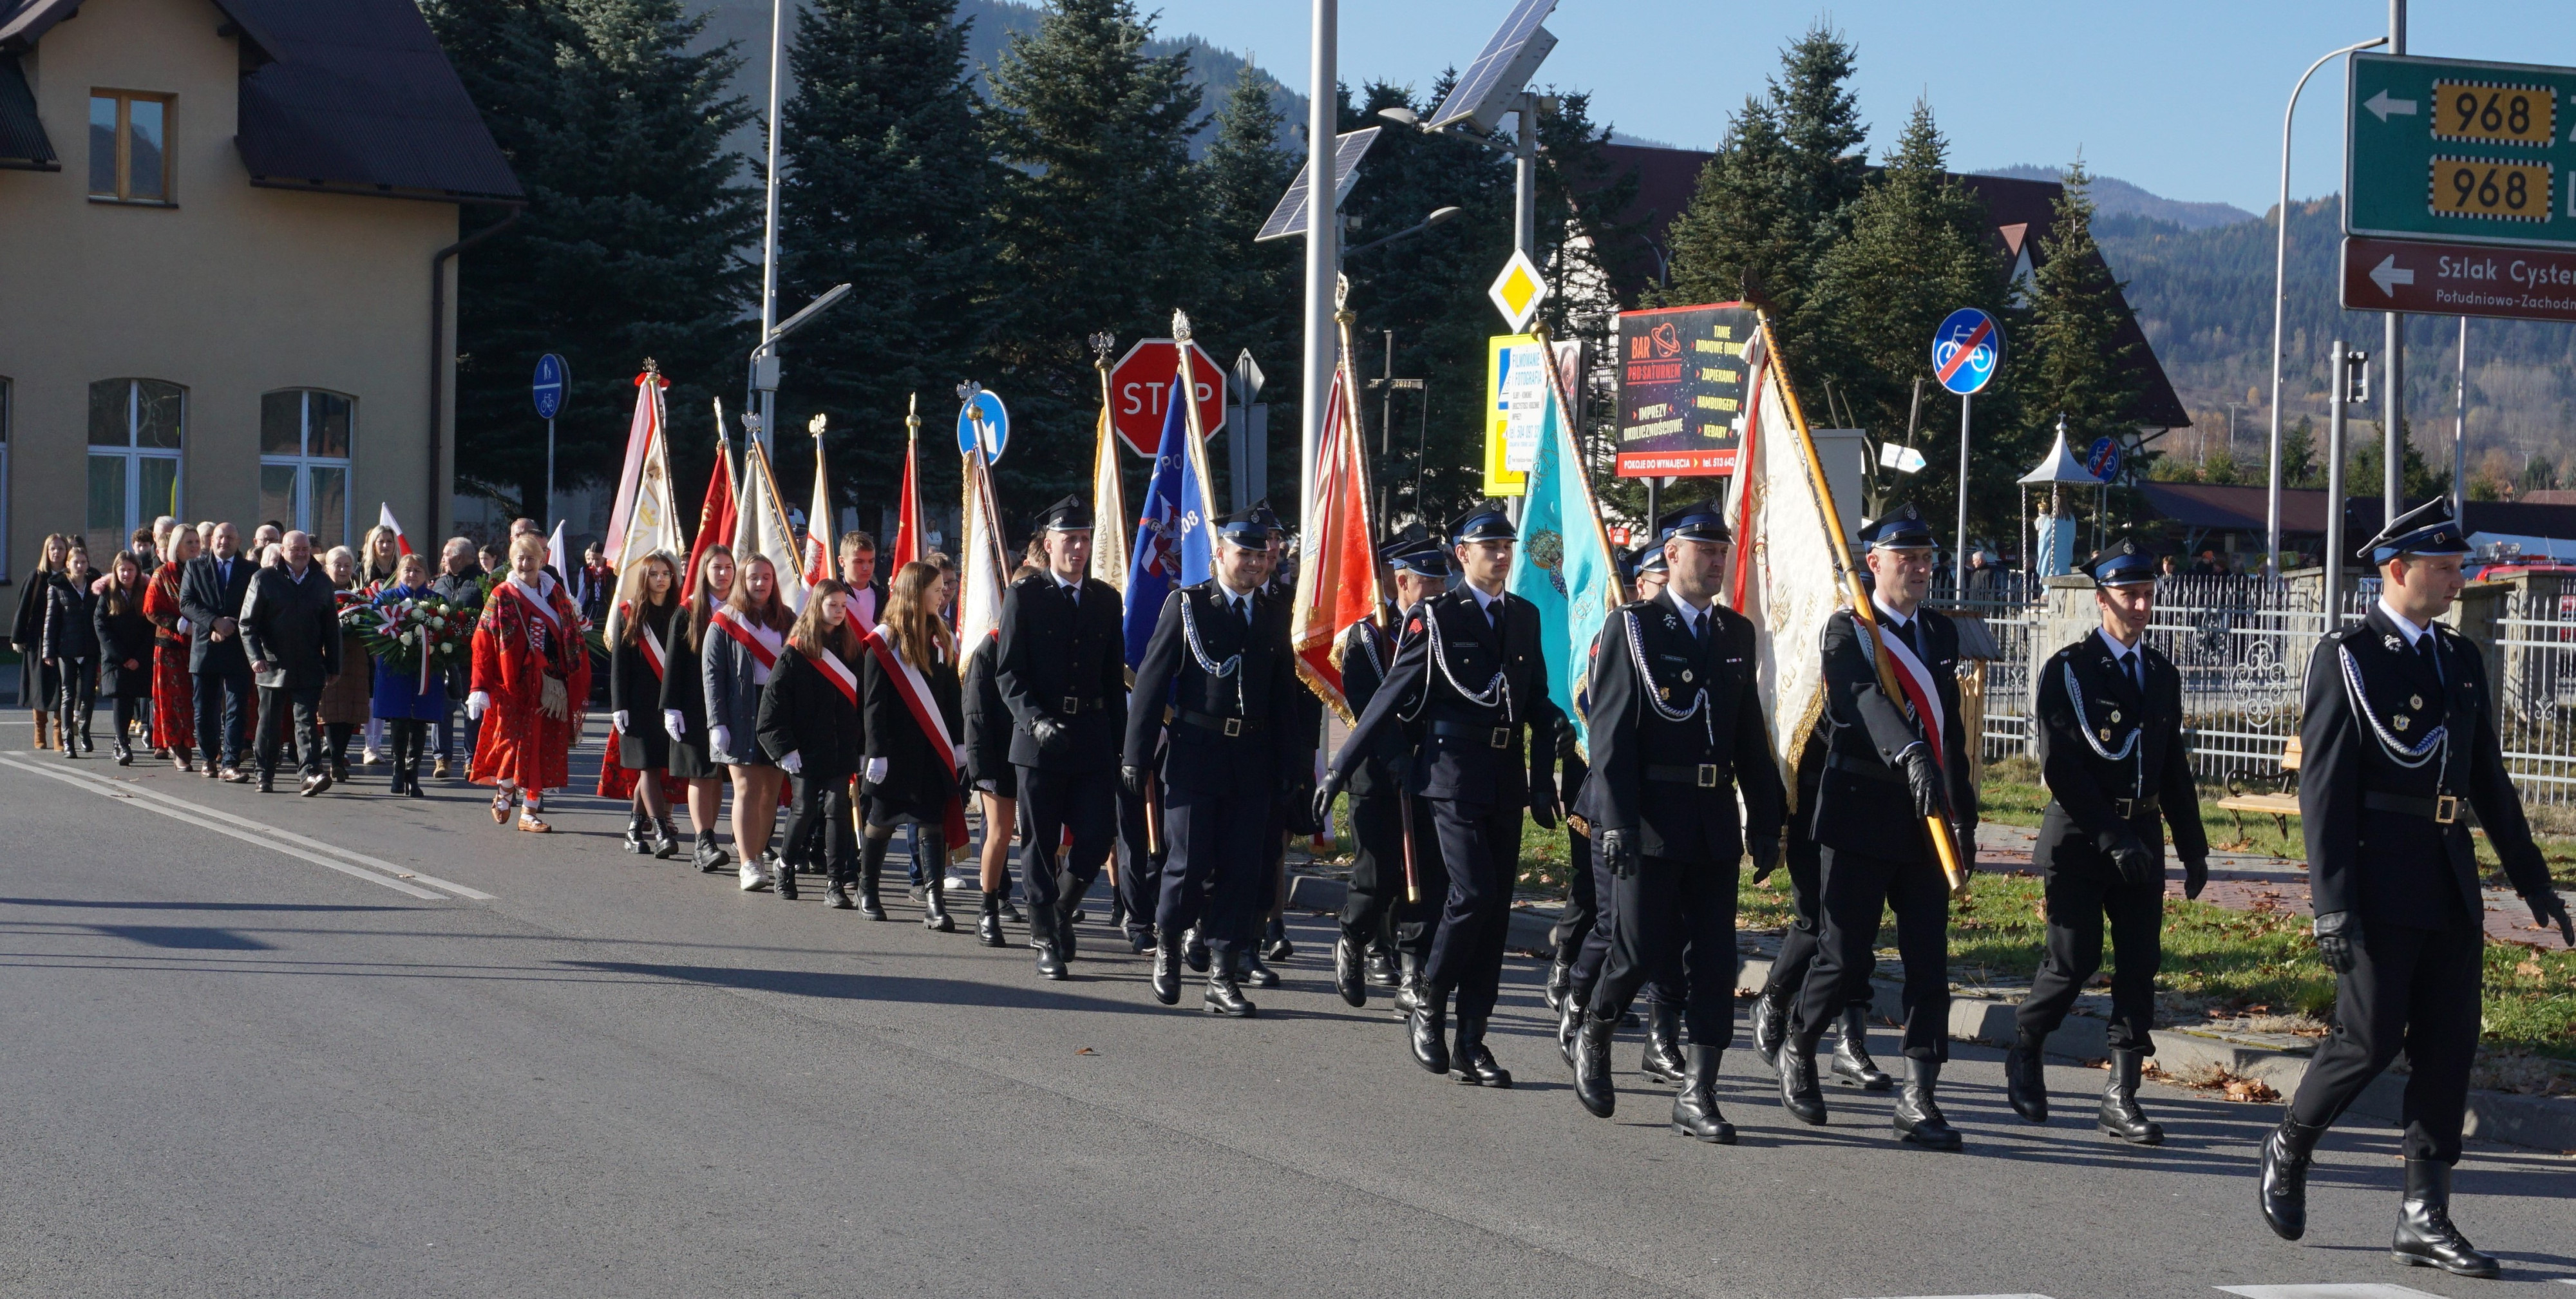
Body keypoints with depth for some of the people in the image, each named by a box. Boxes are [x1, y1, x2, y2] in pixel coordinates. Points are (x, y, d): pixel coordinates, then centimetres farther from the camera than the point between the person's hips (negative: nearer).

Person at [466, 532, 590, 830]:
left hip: (551, 688, 3)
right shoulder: (502, 596, -1)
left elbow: (572, 640, 13)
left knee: (544, 748, 2)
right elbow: (483, 643, -6)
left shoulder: (556, 594, 11)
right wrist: (480, 688, -13)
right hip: (514, 685, -3)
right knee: (515, 742, -3)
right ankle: (503, 793, 23)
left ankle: (531, 810, 8)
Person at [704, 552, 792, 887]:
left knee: (771, 790, 4)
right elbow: (711, 673, -3)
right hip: (741, 716, -3)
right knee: (747, 789, -9)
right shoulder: (725, 621, 2)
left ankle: (760, 854, 15)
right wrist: (717, 723, -11)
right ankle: (749, 865, -12)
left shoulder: (786, 621, 13)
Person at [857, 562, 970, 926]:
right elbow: (873, 703, -8)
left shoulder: (941, 640, 10)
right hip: (896, 750, -4)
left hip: (934, 750, 4)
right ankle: (867, 891, 27)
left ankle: (934, 904, -10)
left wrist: (959, 742, 7)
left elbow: (953, 697, 12)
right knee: (882, 821, 8)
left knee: (933, 823, -5)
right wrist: (877, 754, -13)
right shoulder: (884, 642, -7)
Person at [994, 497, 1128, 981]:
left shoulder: (1106, 600, 12)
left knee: (1098, 836, -3)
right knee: (1040, 845, 2)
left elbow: (1115, 677, 15)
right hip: (1040, 739, -3)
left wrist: (1117, 741, 9)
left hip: (1093, 739, 3)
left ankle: (1059, 912, 23)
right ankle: (1046, 940, 11)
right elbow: (1008, 673, -4)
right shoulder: (1024, 596, 1)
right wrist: (1037, 721, -19)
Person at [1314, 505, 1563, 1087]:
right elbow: (1392, 696, -3)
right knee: (1474, 893, -16)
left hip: (1506, 777, 5)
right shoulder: (1437, 617, -3)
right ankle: (1429, 1010, 4)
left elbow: (1539, 705, 17)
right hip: (1454, 771, -5)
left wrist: (1543, 781, 12)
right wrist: (1342, 767, -5)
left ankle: (1471, 1043, 8)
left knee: (1496, 910, 4)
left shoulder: (1525, 617, 13)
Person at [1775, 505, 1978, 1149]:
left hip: (1924, 820, 5)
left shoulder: (1941, 634, 15)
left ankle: (1918, 1098, 3)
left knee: (1930, 962, 0)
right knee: (1846, 957, -1)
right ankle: (1798, 1050, 25)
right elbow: (1865, 699, -26)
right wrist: (1911, 757, -43)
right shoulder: (1848, 631, -6)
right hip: (1860, 817, -5)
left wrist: (1965, 813, 18)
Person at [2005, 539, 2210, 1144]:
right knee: (2075, 959, -6)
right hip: (2079, 838, -5)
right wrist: (2111, 837, -19)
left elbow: (2174, 767, 18)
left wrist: (2193, 848, 13)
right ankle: (2025, 1055, 20)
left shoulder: (2162, 673, 12)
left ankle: (2122, 1097, 3)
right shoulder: (2069, 670, -6)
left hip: (2141, 839, 5)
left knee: (2139, 964, 0)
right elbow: (2060, 766, -13)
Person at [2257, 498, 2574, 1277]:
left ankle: (2424, 1219, 8)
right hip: (2380, 884, -6)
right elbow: (2323, 786, -11)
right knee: (2371, 1039, -5)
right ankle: (2289, 1149, 21)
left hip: (2450, 885, 6)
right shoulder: (2346, 659, -6)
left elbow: (2490, 780, 20)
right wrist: (2332, 904, -17)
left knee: (2448, 1048, 3)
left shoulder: (2461, 660, 15)